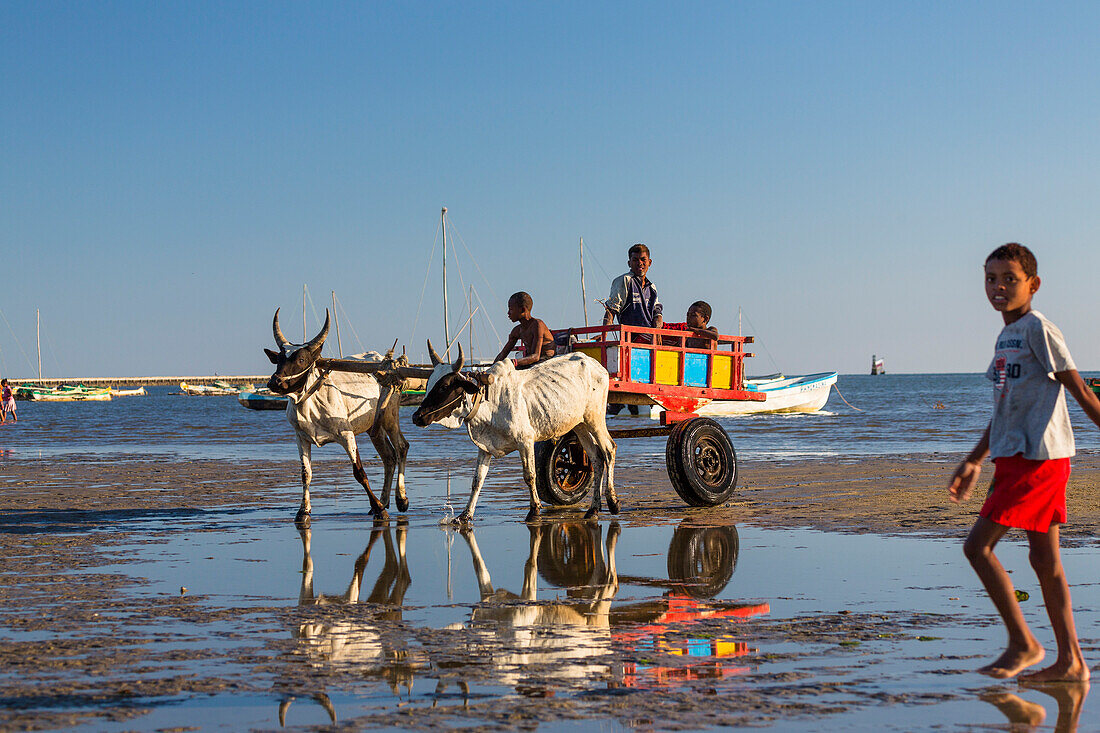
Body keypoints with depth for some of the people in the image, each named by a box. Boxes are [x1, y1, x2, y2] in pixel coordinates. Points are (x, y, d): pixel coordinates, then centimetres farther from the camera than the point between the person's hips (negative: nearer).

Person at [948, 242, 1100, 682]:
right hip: (1015, 457, 9)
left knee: (978, 546, -10)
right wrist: (973, 462, 25)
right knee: (1044, 559, 8)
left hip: (1037, 457, -9)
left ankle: (1022, 644, -1)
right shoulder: (1006, 337, 18)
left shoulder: (1037, 328, -8)